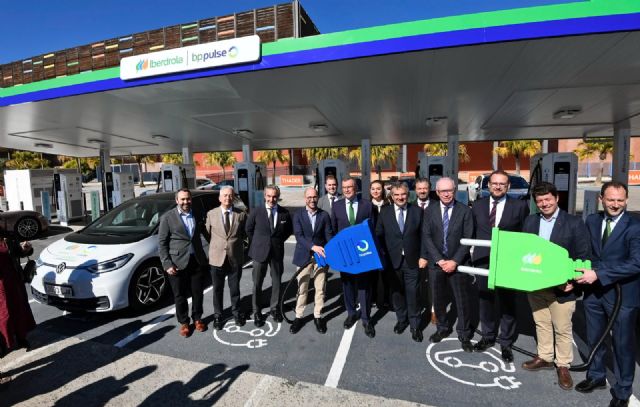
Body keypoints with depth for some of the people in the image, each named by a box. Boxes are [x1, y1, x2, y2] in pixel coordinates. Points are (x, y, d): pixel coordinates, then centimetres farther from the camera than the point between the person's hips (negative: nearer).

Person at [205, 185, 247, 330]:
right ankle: (217, 315, 32)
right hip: (217, 257, 0)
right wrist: (215, 245, 5)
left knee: (235, 287, 15)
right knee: (218, 289, 13)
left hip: (235, 257, 0)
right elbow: (208, 233, 7)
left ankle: (236, 311, 36)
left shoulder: (241, 214, -3)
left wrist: (236, 243, 1)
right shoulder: (211, 214, -2)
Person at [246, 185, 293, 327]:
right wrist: (257, 243, 5)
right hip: (260, 252, -1)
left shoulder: (284, 213, -4)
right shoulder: (256, 212, -8)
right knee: (257, 283, 8)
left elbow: (289, 230, 12)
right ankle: (256, 311, 25)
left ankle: (274, 308, 32)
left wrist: (279, 241, 4)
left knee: (276, 282, 13)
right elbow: (248, 229, 5)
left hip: (277, 252, 2)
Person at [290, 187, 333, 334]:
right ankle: (298, 317, 25)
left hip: (321, 256, 1)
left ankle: (318, 316, 27)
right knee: (301, 289, 9)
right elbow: (299, 236, -12)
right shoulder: (298, 215, -2)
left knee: (320, 289, 10)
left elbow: (329, 236, -1)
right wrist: (313, 246, -26)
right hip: (304, 257, -1)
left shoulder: (324, 215, 2)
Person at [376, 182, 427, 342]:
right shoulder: (385, 212, 1)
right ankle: (401, 319, 35)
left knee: (412, 294, 5)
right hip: (392, 261, 1)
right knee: (397, 292, 14)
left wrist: (424, 256, -5)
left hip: (412, 261, -1)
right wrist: (382, 256, -5)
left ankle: (415, 325, 24)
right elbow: (379, 236, 2)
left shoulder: (417, 211, -1)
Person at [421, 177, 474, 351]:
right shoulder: (429, 211, 2)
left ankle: (464, 334, 27)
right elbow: (426, 237, -3)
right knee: (438, 299, 13)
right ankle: (442, 328, 34)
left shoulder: (465, 211, -3)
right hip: (436, 263, 2)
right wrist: (439, 260, -12)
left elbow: (467, 239, -7)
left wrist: (455, 261, -14)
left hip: (458, 263, -1)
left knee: (462, 300, 8)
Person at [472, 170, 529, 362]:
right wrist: (473, 254, 3)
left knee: (507, 303, 11)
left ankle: (506, 342, 29)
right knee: (485, 301, 16)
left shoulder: (519, 206, -3)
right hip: (483, 261, 3)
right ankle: (488, 336, 35)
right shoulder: (478, 206, 5)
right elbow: (473, 232, 8)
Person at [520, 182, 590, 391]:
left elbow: (583, 256, -8)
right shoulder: (530, 221, 3)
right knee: (541, 324, 19)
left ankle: (563, 365, 31)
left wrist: (572, 281, -17)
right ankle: (544, 357, 37)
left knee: (562, 329, 11)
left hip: (561, 287, -3)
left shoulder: (574, 223, -8)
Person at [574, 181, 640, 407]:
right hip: (593, 291, 4)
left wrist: (599, 274, -25)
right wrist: (581, 274, -3)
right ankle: (597, 376, 42)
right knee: (594, 339, 20)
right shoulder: (592, 221, 2)